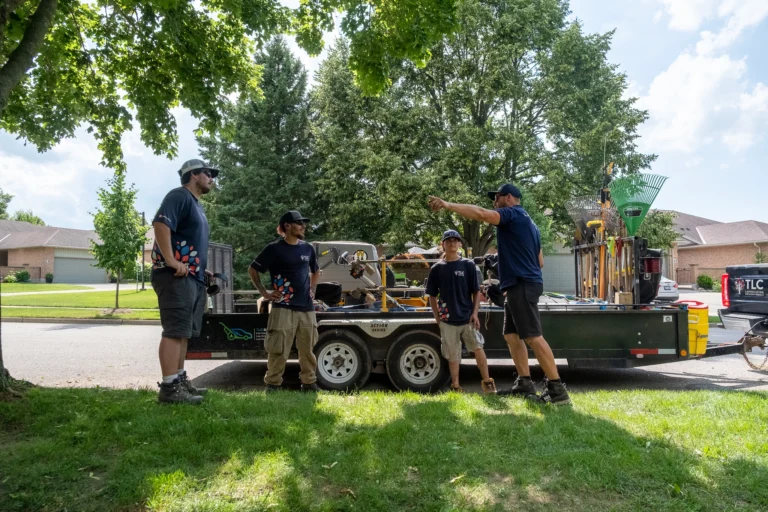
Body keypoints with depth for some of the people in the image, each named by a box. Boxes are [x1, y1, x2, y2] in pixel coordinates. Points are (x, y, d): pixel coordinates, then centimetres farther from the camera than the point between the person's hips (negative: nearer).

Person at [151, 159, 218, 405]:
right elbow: (160, 224, -22)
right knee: (175, 331, -12)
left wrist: (201, 268, 23)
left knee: (184, 331, 13)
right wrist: (171, 261, -27)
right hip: (177, 276, -10)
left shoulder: (195, 203, 24)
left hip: (192, 277, 10)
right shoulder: (179, 196, -7)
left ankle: (179, 380, 21)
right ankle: (169, 387, -11)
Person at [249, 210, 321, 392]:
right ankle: (272, 384, 9)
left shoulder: (308, 248, 12)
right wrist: (264, 292, -3)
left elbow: (315, 271, 29)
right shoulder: (274, 248, -4)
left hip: (306, 307, 5)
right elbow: (253, 270, 2)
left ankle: (309, 382, 20)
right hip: (283, 308, -5)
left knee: (307, 348, 9)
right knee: (278, 350, -4)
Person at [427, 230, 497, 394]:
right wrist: (437, 318, 3)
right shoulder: (437, 268, 3)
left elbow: (476, 291, 3)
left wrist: (475, 313, -6)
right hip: (447, 320, 1)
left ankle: (487, 382, 9)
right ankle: (455, 387, 17)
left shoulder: (468, 265, 1)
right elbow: (432, 296, 9)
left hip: (467, 317, -1)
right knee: (453, 356, 7)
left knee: (478, 349, -4)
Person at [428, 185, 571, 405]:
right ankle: (524, 383, 15)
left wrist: (447, 205, -20)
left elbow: (480, 214, -23)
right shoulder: (526, 222, 25)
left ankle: (557, 388, -8)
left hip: (522, 285, -11)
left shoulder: (512, 213, -5)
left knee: (533, 336, -11)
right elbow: (540, 261, 26)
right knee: (511, 334, 12)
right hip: (523, 284, 11)